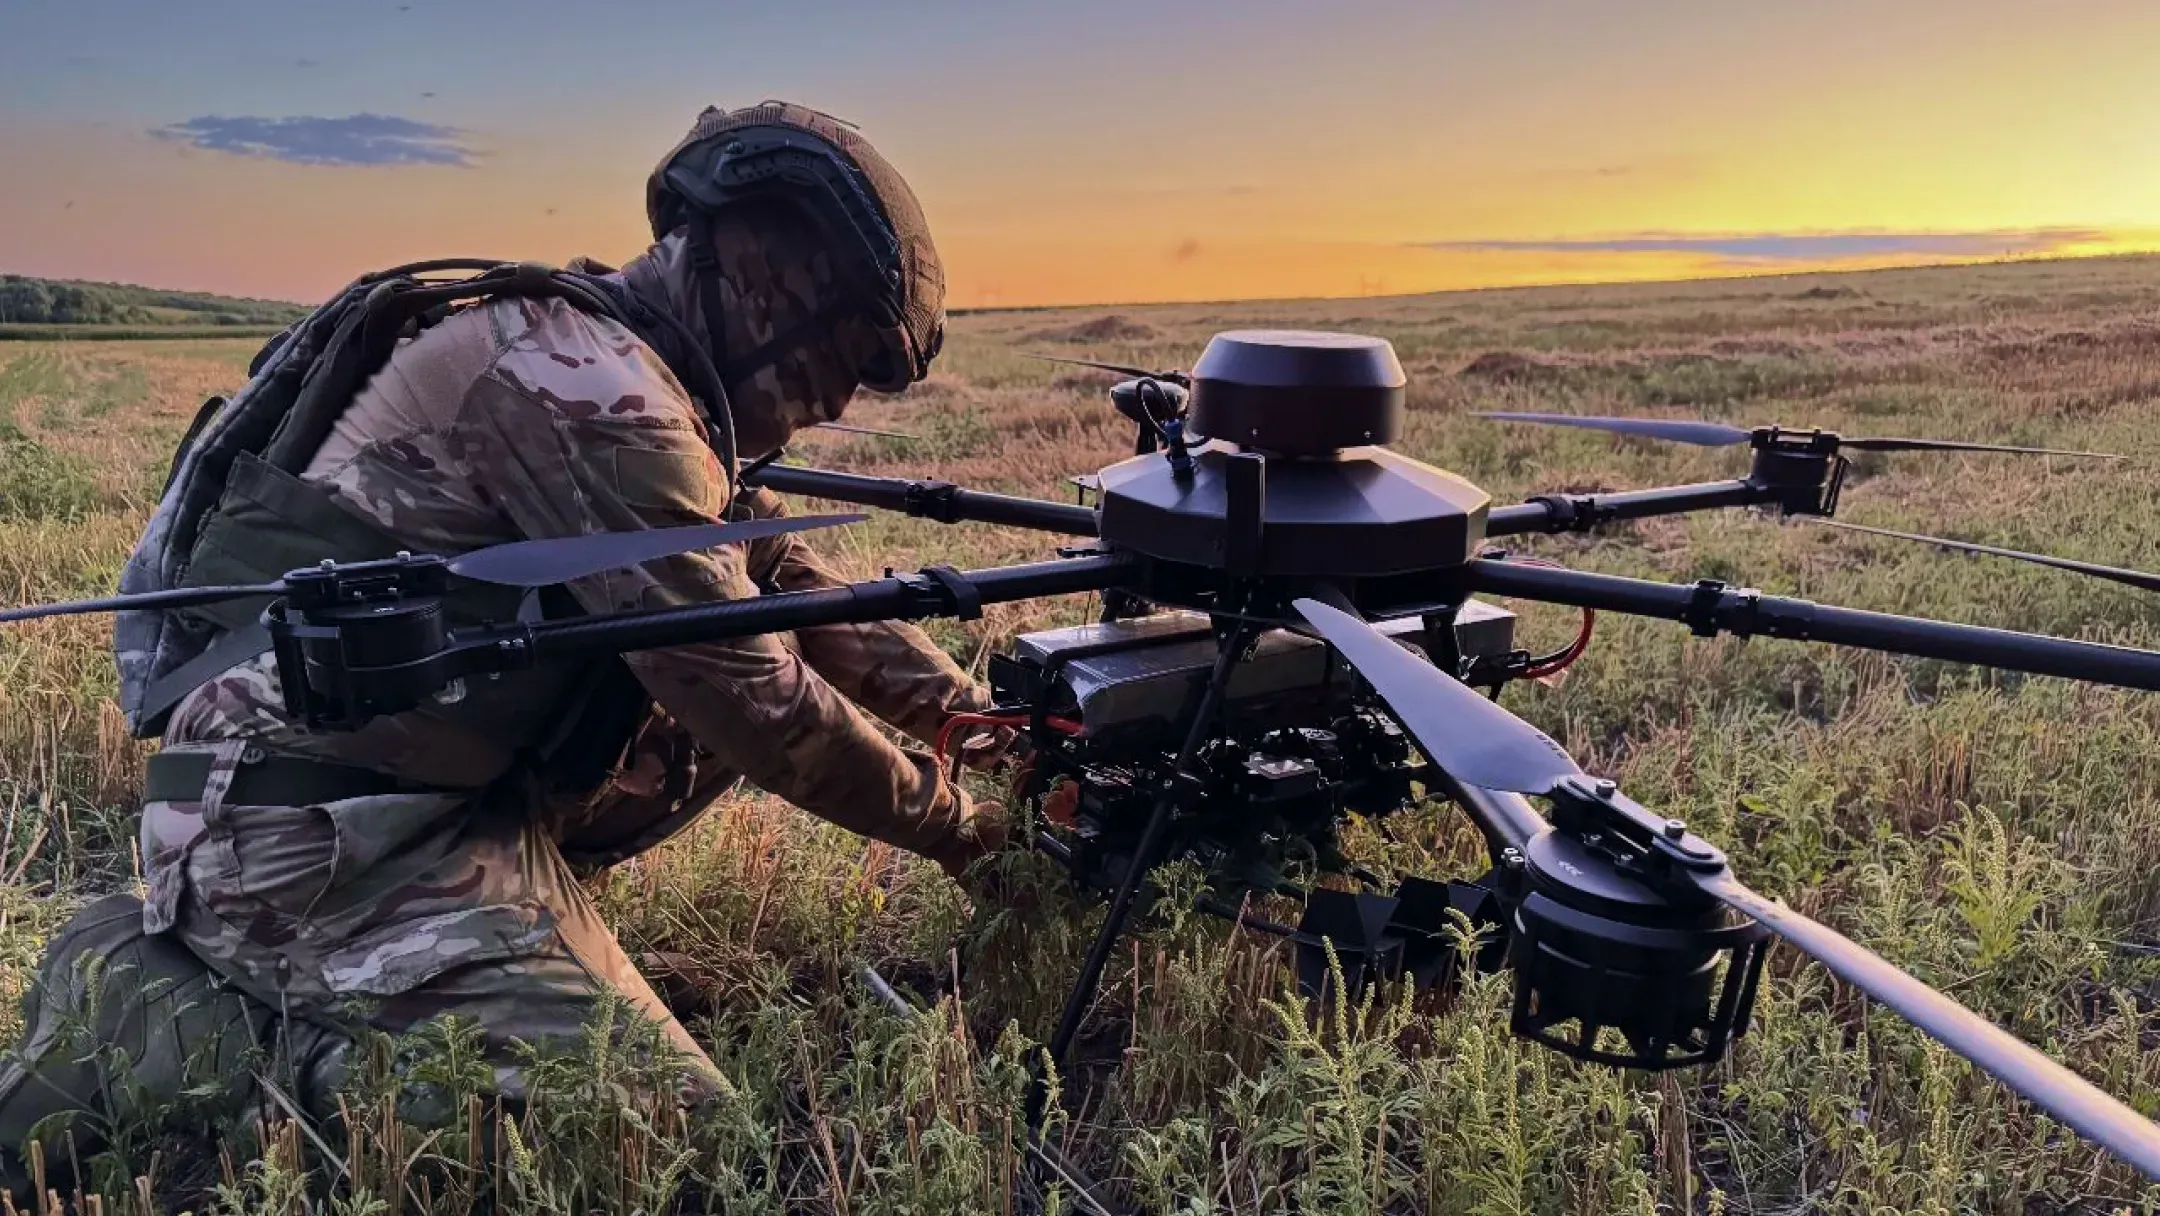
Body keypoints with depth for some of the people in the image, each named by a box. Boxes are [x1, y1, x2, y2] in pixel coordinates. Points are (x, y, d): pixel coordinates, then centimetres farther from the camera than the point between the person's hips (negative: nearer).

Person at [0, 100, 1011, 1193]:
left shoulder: (626, 372, 11)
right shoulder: (586, 382, -20)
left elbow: (801, 590, 15)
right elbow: (748, 694, -19)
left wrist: (984, 717, 8)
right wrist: (953, 825, -5)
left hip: (429, 797, 10)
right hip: (316, 836, -10)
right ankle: (162, 1022, -6)